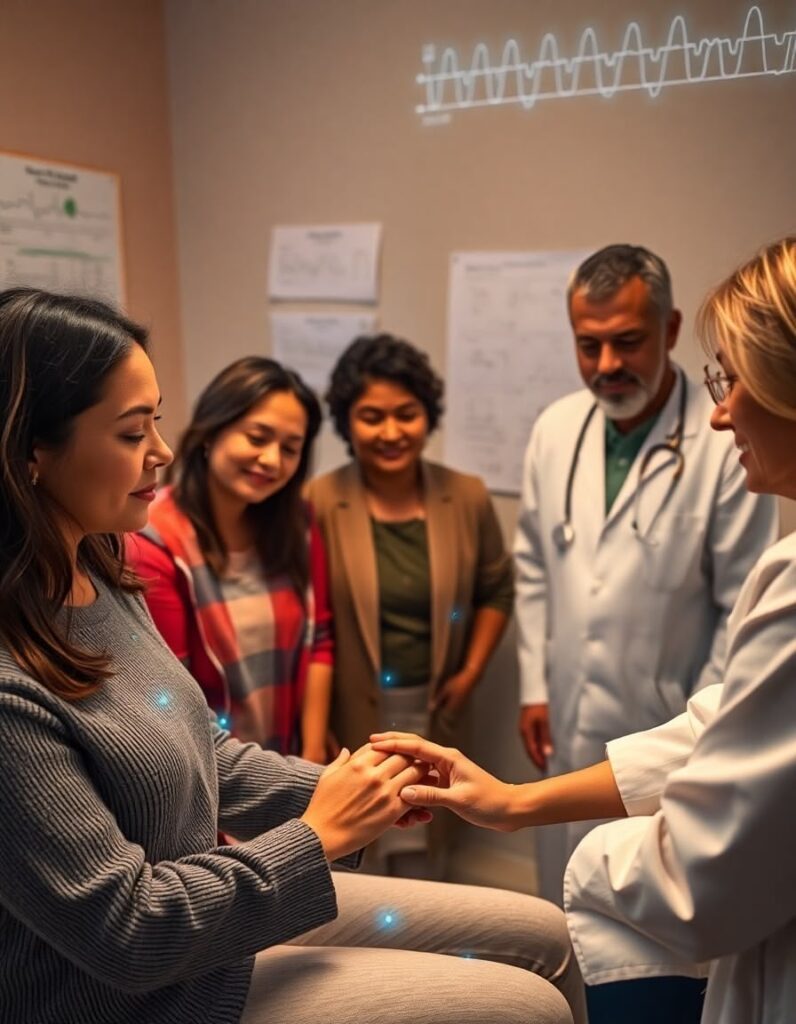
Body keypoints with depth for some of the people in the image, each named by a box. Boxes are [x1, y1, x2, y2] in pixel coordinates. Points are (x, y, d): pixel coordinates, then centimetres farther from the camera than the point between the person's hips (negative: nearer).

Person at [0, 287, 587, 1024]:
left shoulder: (97, 579, -2)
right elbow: (127, 932, -24)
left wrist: (338, 792, -5)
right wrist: (317, 836, -16)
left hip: (215, 908, 8)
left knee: (543, 936, 10)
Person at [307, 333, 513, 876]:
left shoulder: (467, 497, -5)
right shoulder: (317, 503, -15)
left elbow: (497, 590, 8)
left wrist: (470, 674, 0)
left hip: (434, 710, 3)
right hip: (348, 713, -3)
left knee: (426, 848, 21)